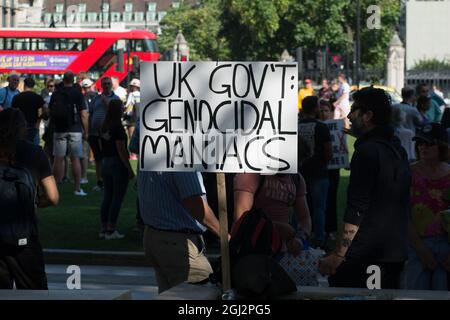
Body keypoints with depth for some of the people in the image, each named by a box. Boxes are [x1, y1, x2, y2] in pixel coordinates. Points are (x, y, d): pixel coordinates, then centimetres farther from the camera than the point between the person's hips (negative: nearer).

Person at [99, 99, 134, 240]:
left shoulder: (104, 127, 7)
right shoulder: (117, 127, -17)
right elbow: (121, 150, -19)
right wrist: (129, 169, -15)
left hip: (105, 163, 8)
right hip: (118, 164, -8)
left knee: (107, 197, 12)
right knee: (117, 198, -2)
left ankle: (104, 228, 14)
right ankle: (111, 230, -2)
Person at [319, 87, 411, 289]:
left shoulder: (367, 151, -13)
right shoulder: (398, 149, 16)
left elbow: (356, 211, -19)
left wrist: (339, 255, -19)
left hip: (366, 257, -9)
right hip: (396, 253, 9)